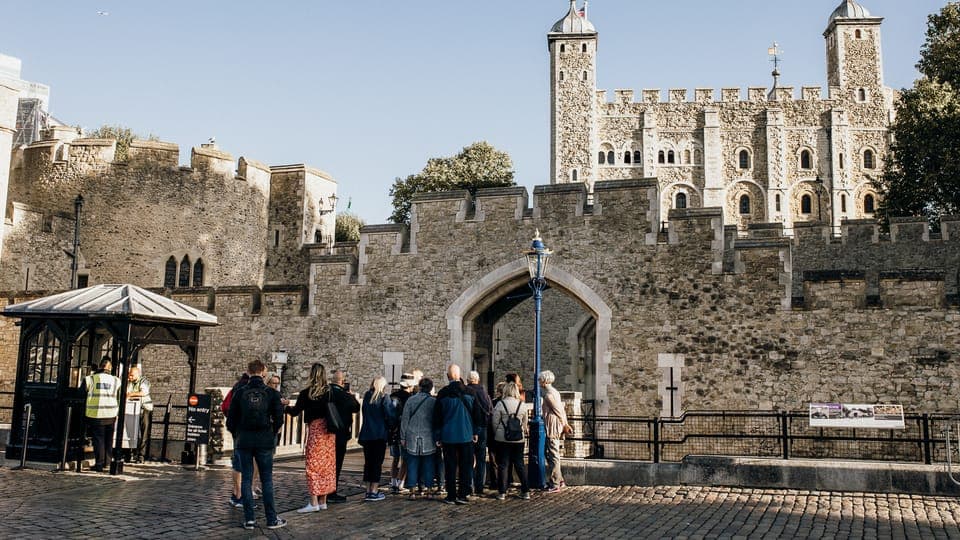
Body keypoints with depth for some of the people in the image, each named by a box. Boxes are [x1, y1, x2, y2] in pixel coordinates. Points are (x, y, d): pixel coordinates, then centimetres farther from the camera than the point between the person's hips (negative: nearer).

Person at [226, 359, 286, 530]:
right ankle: (272, 519, 7)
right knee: (267, 480, 6)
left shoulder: (239, 393, -2)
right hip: (265, 442, -1)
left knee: (246, 479, 7)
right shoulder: (271, 393, -3)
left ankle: (249, 519, 6)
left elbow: (231, 419, 0)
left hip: (244, 441, 1)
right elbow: (278, 419, -3)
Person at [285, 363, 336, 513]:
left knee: (313, 465, 1)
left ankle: (313, 502, -4)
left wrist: (286, 407, 22)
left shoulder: (306, 393, -6)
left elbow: (295, 412, 3)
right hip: (330, 430, 4)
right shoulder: (331, 391, 2)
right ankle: (323, 501, 16)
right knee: (327, 465, 10)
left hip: (316, 429, -4)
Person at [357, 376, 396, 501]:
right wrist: (389, 426, 5)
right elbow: (390, 415, -12)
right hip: (380, 434, -5)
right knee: (377, 463, 0)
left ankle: (368, 491, 13)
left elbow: (363, 413, 12)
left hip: (366, 434, 5)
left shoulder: (367, 396, 7)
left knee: (368, 463, 11)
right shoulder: (384, 397, -8)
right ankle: (374, 492, -2)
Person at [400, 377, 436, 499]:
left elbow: (404, 419, 1)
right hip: (428, 438, 0)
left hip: (412, 438, 1)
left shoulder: (410, 400, -1)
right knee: (428, 465, 7)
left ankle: (412, 491, 4)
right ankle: (428, 490, 9)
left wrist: (403, 437, 7)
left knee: (412, 465, 5)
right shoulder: (434, 401, -3)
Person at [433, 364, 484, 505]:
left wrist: (438, 437, 7)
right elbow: (477, 413, 5)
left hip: (448, 436, -1)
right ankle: (462, 495, 6)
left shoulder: (442, 394, -5)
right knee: (466, 466, 7)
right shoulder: (470, 392, -2)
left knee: (450, 467, 6)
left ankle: (451, 496, 9)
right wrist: (476, 432, 14)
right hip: (466, 435, 1)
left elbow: (437, 416, -1)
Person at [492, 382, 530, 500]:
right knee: (519, 464, 11)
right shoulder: (522, 405, 1)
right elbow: (525, 423, 9)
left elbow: (495, 422, -4)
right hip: (518, 439, 3)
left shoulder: (500, 404, -9)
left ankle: (502, 492, 6)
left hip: (503, 438, -3)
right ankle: (525, 491, 11)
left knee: (503, 465, 4)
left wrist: (496, 434, 12)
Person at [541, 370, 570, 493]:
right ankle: (559, 480, 21)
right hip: (557, 429, 10)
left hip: (552, 429, -10)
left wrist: (565, 425, -3)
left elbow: (559, 411, -15)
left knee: (553, 456, -5)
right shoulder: (555, 392, 15)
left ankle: (554, 485, -2)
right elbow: (562, 410, 14)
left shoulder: (548, 394, -15)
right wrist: (564, 424, 12)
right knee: (551, 455, 16)